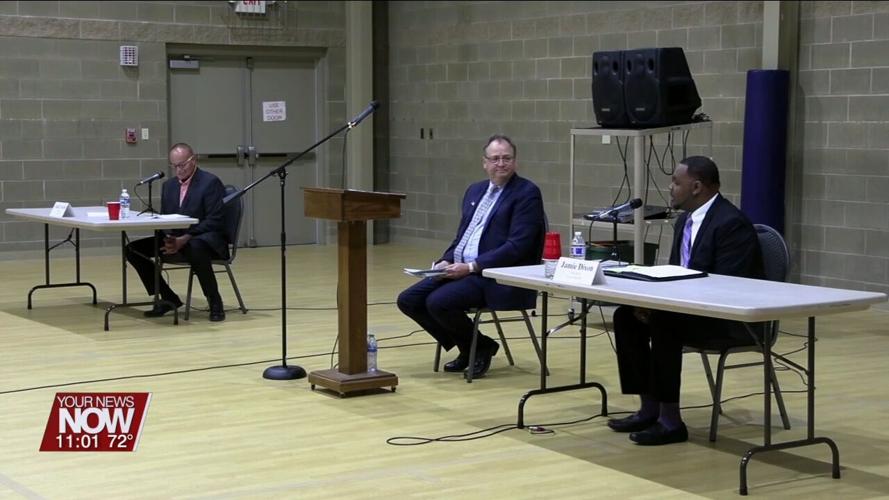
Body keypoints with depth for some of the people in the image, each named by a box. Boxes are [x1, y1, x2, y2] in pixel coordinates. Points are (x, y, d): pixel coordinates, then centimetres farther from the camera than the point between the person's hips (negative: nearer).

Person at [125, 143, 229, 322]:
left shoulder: (211, 182, -8)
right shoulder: (169, 186, 13)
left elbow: (214, 221, -16)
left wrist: (184, 240, -25)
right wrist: (169, 239, -10)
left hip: (208, 239, -7)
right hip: (176, 239, 7)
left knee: (194, 249, -42)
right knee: (133, 249, -7)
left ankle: (215, 302, -23)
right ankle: (168, 298, 2)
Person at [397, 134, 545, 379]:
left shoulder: (527, 193, -7)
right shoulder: (475, 191, 18)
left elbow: (517, 247, -17)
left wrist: (471, 267, -20)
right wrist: (446, 261, 0)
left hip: (500, 279, -8)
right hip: (460, 269, 8)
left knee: (438, 302, -27)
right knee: (408, 300, -4)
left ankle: (482, 346, 0)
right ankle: (467, 348, 10)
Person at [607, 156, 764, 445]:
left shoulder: (731, 223, -19)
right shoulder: (685, 221, 11)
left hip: (734, 318, -10)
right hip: (692, 308, 10)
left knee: (663, 322, -30)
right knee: (626, 316, -4)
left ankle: (670, 421, -22)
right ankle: (650, 408, 0)